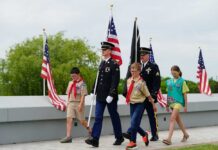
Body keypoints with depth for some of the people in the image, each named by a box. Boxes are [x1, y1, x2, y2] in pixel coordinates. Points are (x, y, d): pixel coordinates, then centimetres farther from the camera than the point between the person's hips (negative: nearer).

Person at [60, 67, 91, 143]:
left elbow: (83, 95, -12)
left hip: (78, 103, -5)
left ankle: (90, 131, 29)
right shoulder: (70, 83, 14)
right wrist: (68, 103, 13)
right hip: (71, 103, 5)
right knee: (69, 119, -10)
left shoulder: (82, 83, -6)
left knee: (82, 120, 4)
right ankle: (68, 136, -14)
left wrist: (80, 104, -20)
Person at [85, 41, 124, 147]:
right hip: (100, 96, 6)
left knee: (114, 117, 7)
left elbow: (115, 81, -16)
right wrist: (94, 91, 12)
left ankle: (119, 138, 22)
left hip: (110, 96, -6)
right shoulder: (102, 63, 12)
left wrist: (111, 95, -21)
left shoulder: (114, 64, -10)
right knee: (98, 117, -1)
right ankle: (94, 139, -3)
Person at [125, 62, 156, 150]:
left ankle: (132, 142, -1)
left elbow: (148, 95, -7)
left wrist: (153, 104, 1)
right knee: (135, 123, 10)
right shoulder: (129, 80, 2)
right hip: (132, 104, 6)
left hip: (140, 104, -6)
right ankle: (144, 134, 35)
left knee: (134, 122, -12)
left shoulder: (141, 82, -14)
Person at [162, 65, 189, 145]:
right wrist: (167, 104, 16)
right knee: (178, 119, 16)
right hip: (171, 102, 6)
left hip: (178, 101, -6)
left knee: (172, 118, -18)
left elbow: (184, 94, -2)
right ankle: (185, 134, 34)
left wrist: (185, 105, -2)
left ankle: (169, 138, -24)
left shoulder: (182, 81, -3)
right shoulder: (169, 81, 9)